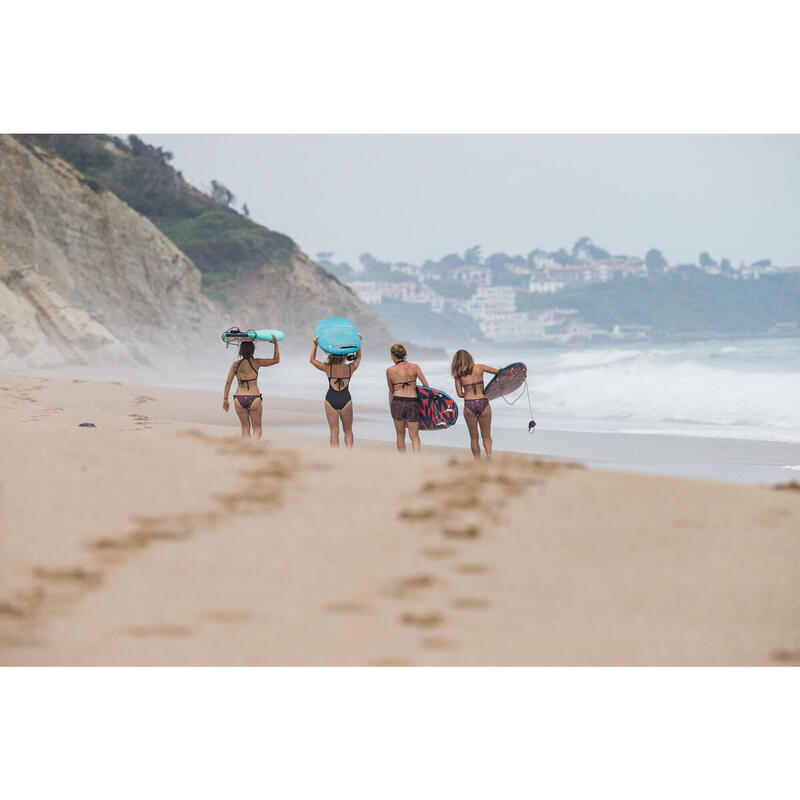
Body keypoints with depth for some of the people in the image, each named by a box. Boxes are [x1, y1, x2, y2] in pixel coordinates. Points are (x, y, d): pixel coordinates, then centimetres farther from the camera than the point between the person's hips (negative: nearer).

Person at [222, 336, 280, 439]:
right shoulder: (256, 363, -4)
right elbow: (276, 360, 4)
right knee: (257, 428, 12)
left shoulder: (235, 365, 1)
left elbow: (228, 382, 1)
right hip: (254, 399, -2)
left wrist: (225, 399, 9)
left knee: (245, 427, 17)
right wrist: (275, 343, 11)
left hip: (239, 399, 2)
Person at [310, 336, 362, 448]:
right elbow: (358, 358, 20)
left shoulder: (328, 368, -5)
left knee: (334, 432, 3)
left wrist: (315, 345, 10)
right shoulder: (350, 368, -1)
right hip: (346, 400, 0)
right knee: (348, 430, 13)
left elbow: (312, 360, 10)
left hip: (331, 400, 0)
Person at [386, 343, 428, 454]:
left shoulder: (390, 370, 1)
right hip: (413, 403, 0)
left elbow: (391, 390, 12)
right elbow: (426, 385, -1)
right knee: (414, 436, 7)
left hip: (397, 402, 0)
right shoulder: (414, 367, 1)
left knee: (400, 434, 19)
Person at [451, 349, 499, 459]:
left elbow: (460, 394, 3)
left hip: (469, 405, 0)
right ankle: (489, 454, -18)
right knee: (486, 436, 8)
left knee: (474, 438, 13)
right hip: (483, 403, 0)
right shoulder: (479, 368, 2)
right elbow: (498, 371, 5)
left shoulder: (458, 375, 3)